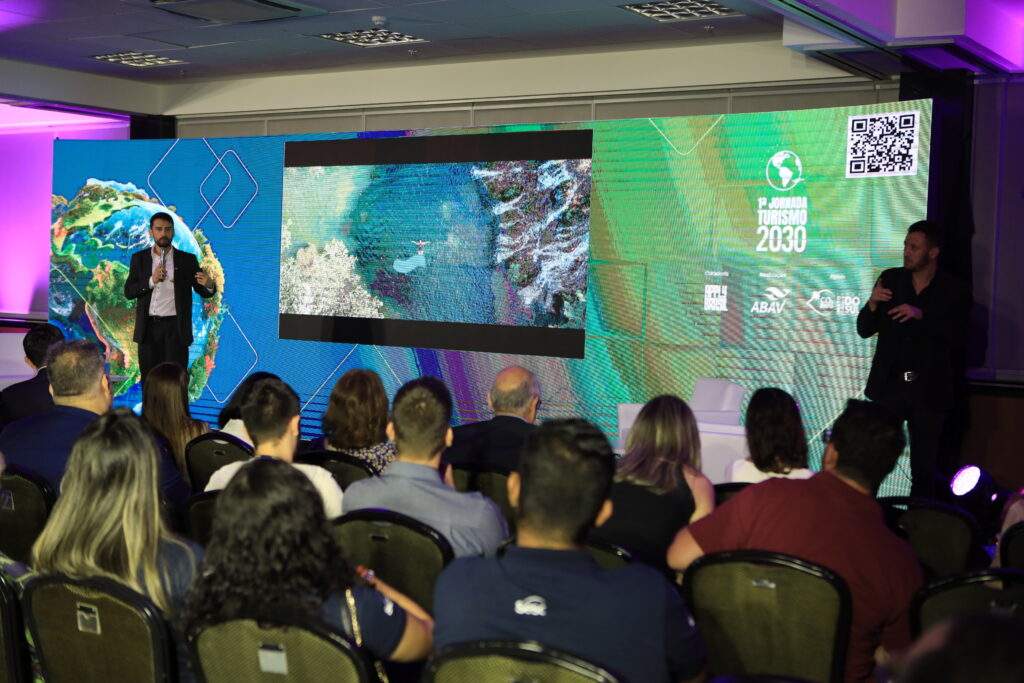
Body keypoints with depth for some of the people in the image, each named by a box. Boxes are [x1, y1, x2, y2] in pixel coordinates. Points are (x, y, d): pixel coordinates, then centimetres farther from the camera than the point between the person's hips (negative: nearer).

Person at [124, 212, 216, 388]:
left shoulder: (187, 260, 4)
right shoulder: (139, 258, 8)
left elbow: (203, 292, 3)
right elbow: (128, 292, 2)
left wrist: (209, 285, -20)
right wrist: (151, 281, -14)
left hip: (175, 328, -2)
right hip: (148, 328, 2)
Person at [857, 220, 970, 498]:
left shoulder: (953, 291, -2)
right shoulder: (891, 279, 6)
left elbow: (956, 339, -12)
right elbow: (864, 330, 7)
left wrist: (921, 315, -24)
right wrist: (873, 304, -13)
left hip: (929, 391, -1)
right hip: (889, 385, 2)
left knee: (925, 467, 6)